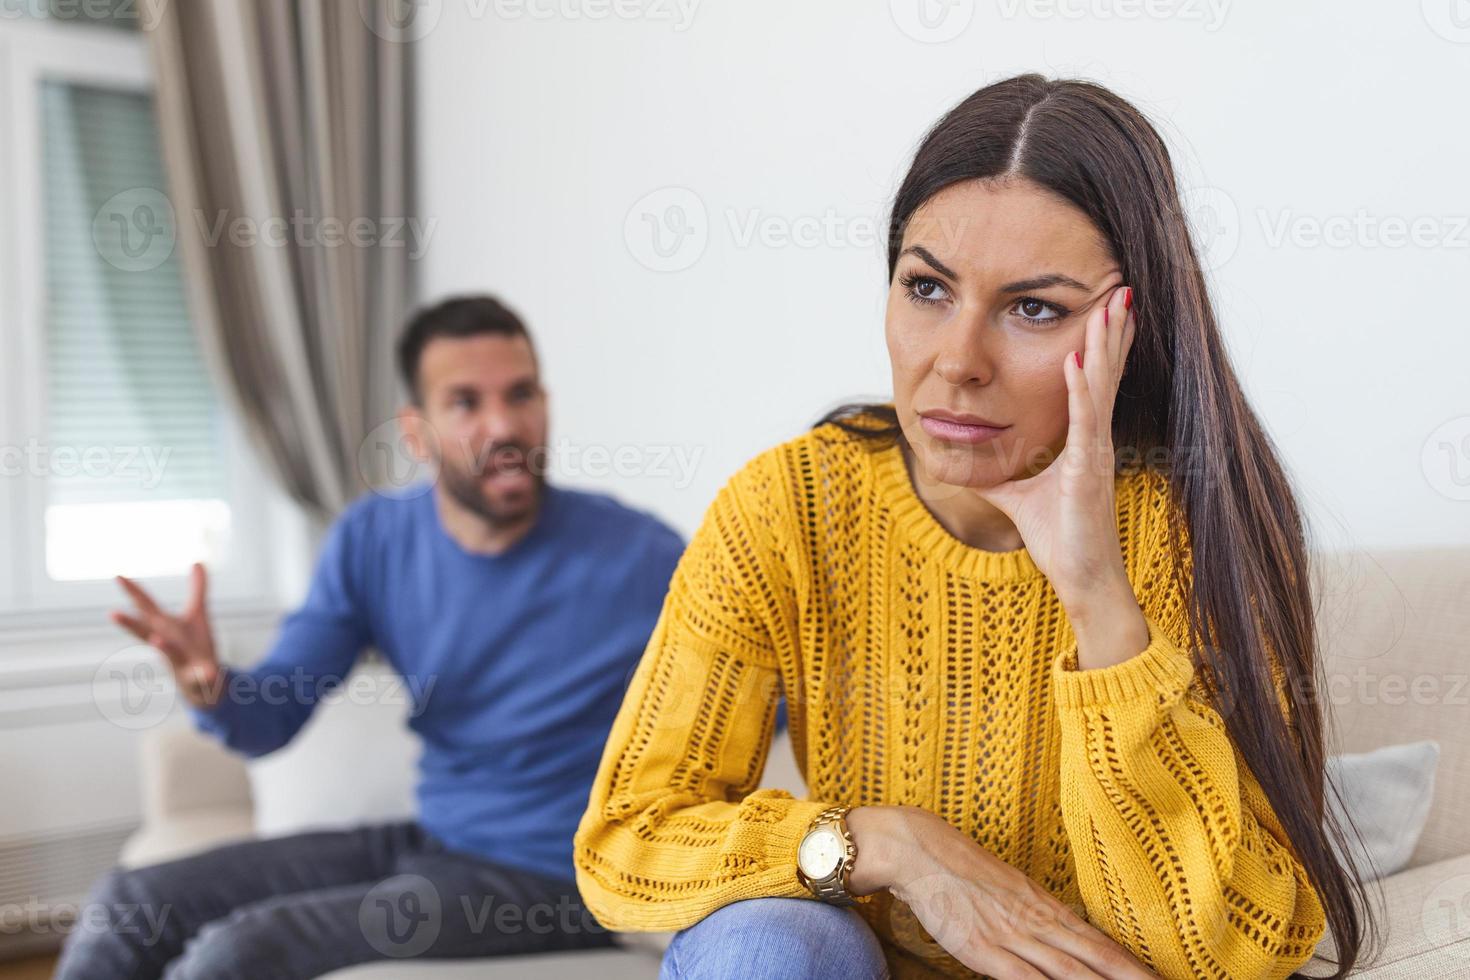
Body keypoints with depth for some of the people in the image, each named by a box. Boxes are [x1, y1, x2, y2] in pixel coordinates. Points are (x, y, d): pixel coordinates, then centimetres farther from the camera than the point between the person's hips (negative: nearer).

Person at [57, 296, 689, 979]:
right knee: (128, 905, 2)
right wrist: (209, 687, -22)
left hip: (547, 881, -5)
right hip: (427, 839, 6)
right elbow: (270, 720, 0)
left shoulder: (635, 556, -17)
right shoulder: (372, 539, -1)